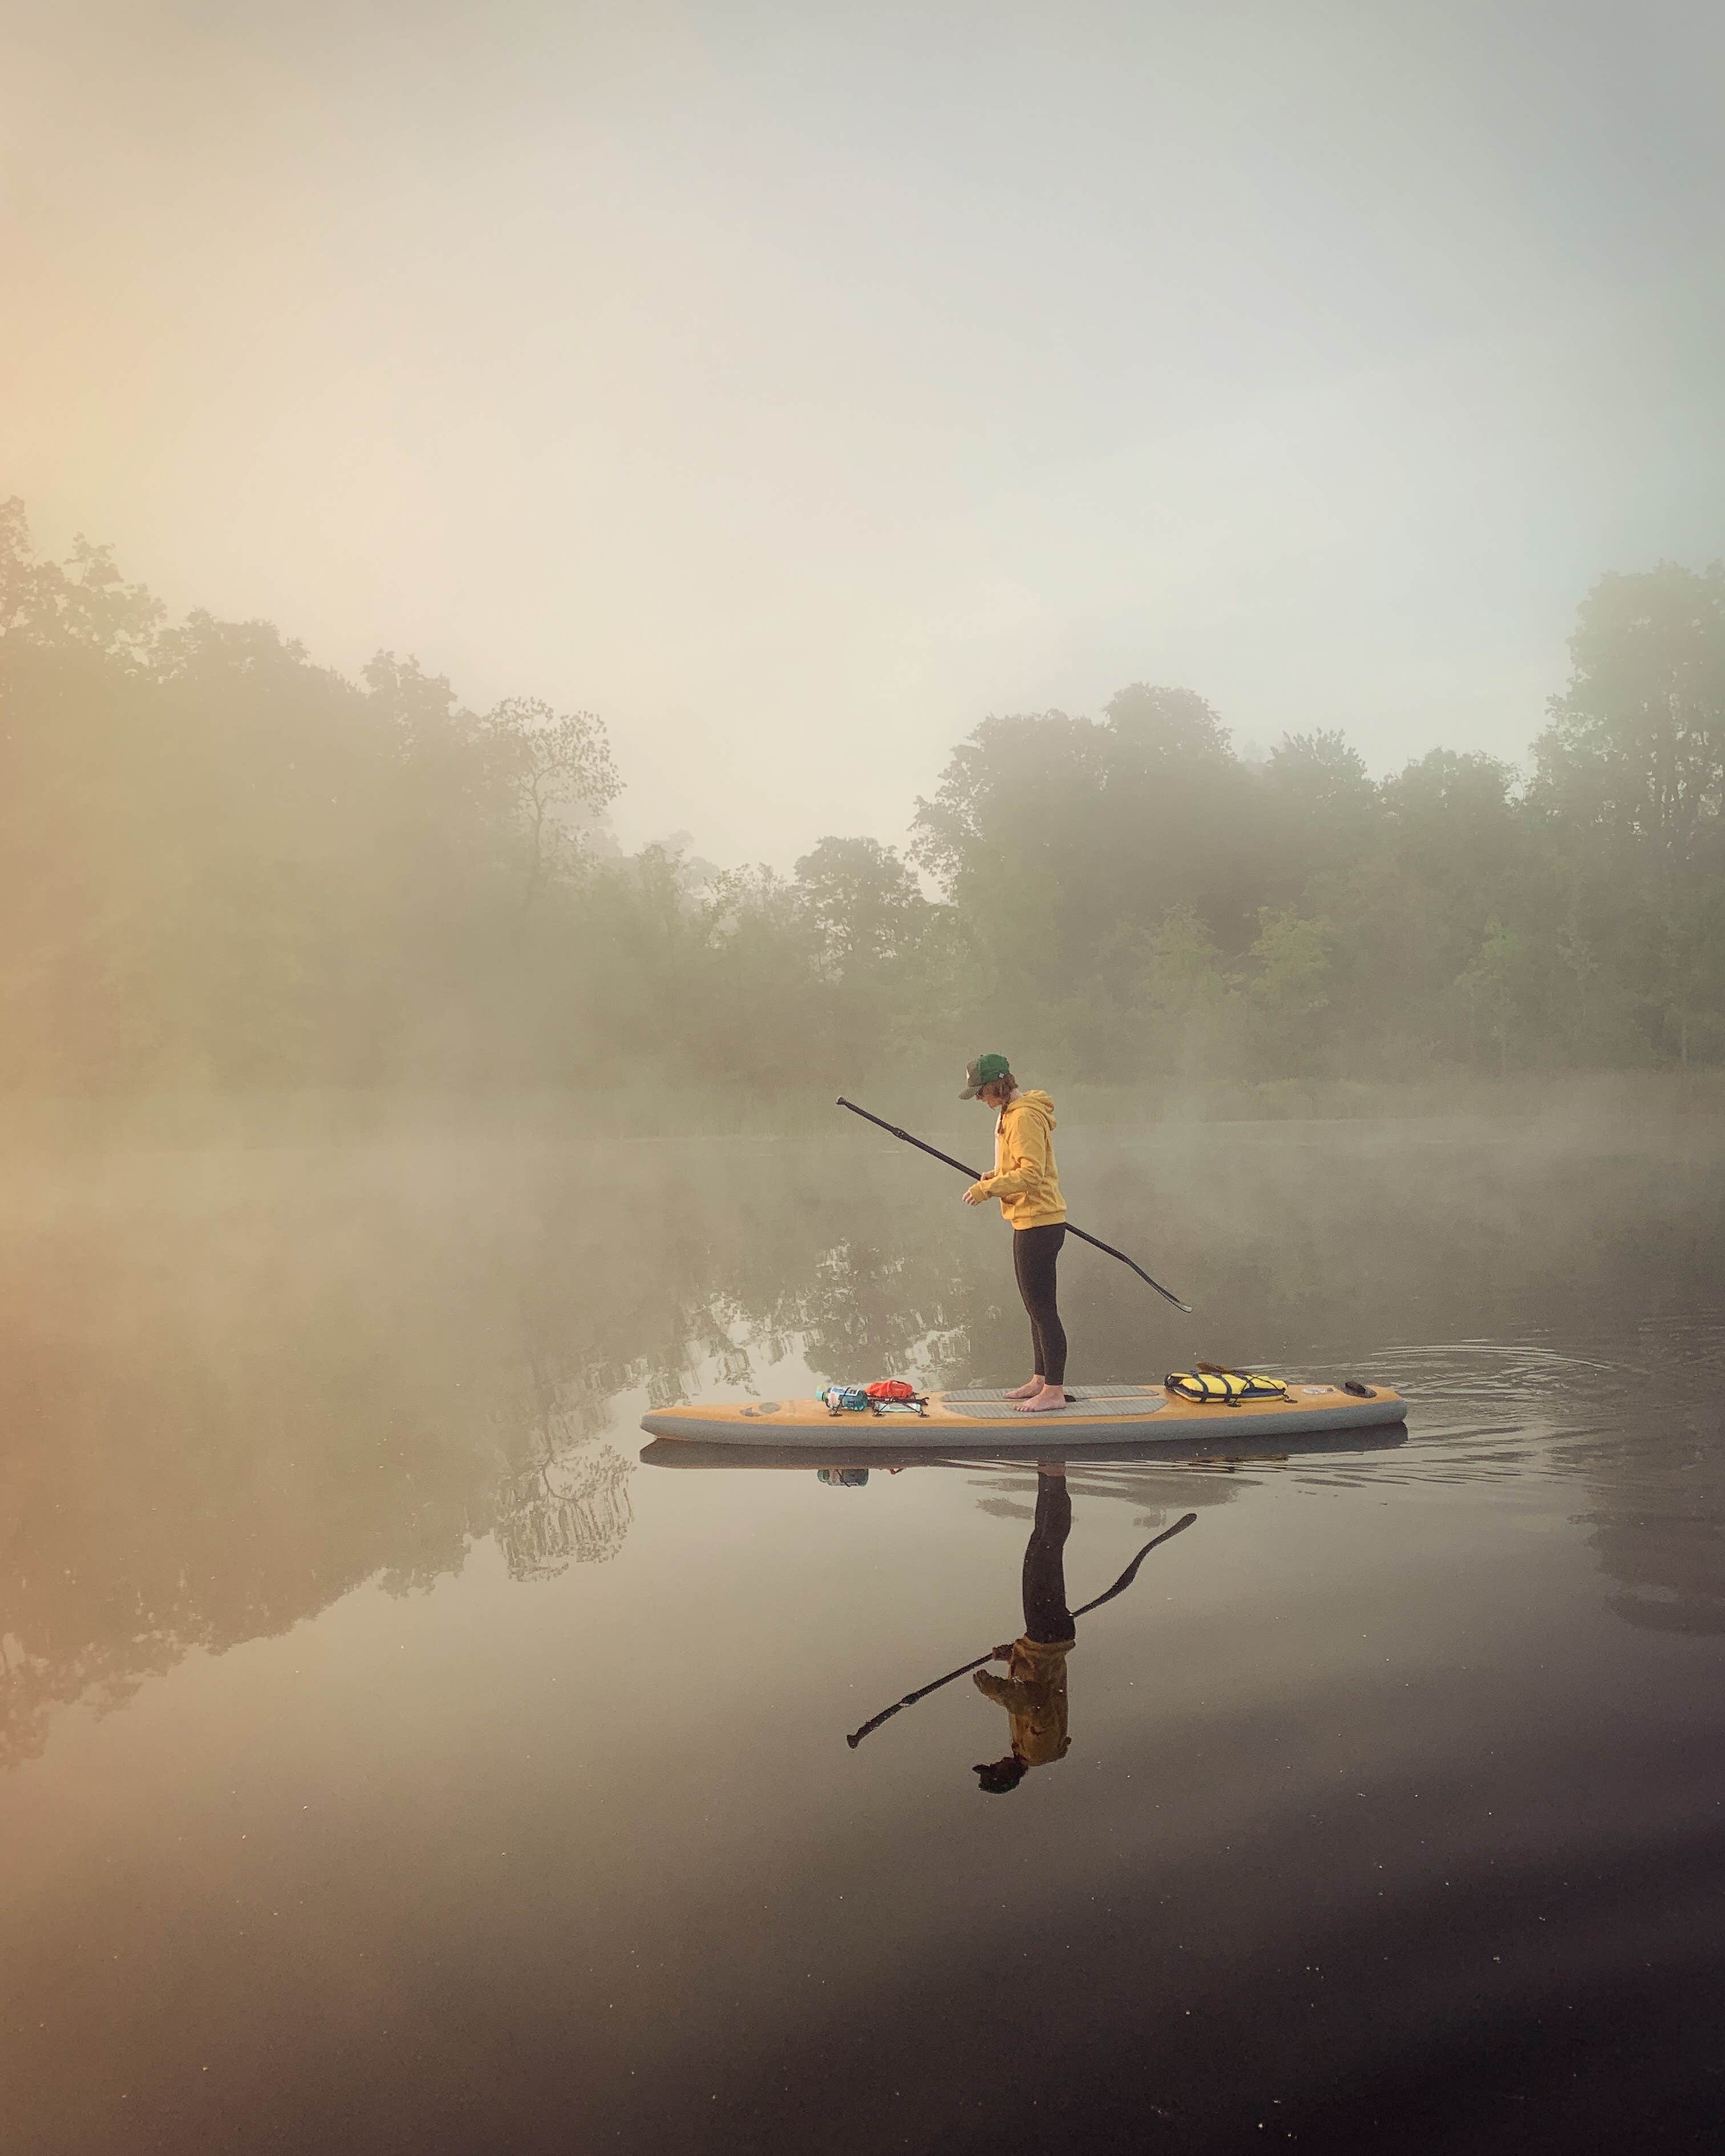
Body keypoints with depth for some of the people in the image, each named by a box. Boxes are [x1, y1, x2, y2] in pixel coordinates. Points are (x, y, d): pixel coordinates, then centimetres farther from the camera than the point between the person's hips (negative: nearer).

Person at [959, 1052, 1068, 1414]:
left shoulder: (1024, 1117, -17)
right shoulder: (1011, 1113, 16)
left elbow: (1031, 1173, -24)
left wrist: (988, 1188, -24)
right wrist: (994, 1177, 9)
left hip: (1039, 1223, -11)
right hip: (1029, 1221, 11)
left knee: (1043, 1307, -6)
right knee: (1036, 1306, 17)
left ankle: (1054, 1391, -1)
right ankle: (1040, 1380, 26)